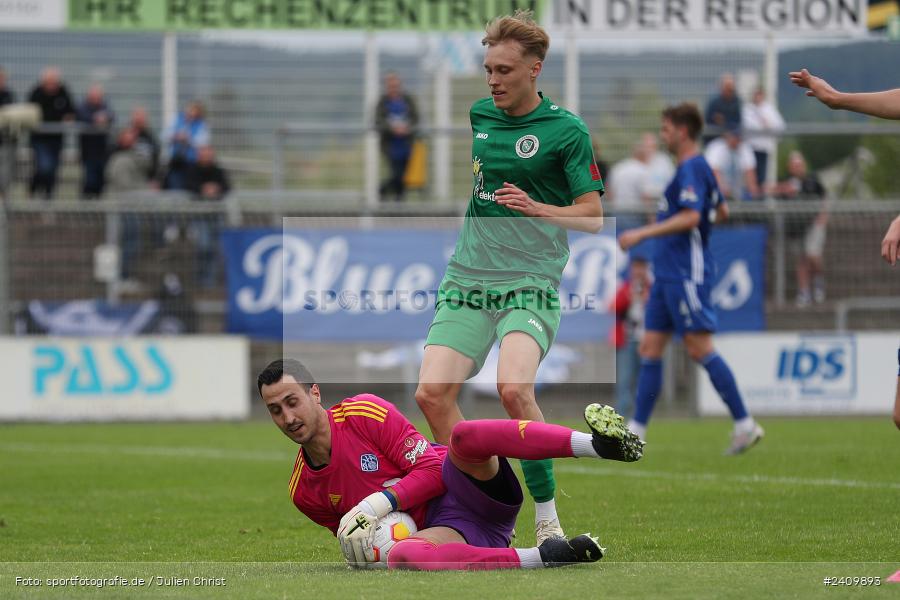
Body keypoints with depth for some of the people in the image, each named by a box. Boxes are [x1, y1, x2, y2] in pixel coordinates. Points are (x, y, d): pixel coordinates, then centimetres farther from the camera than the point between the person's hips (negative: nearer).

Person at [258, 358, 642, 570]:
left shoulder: (364, 413, -4)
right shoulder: (304, 494, 8)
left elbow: (431, 470, -6)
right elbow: (349, 534, 22)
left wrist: (379, 503, -21)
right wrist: (358, 547, -3)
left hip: (460, 486, -1)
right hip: (440, 529, 1)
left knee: (465, 434, -35)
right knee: (400, 556, -37)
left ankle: (599, 443, -47)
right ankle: (539, 558, -41)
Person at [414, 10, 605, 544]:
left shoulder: (566, 130, -3)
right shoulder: (475, 117, 13)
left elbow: (593, 217, -5)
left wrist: (538, 208, -17)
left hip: (531, 284, -5)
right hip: (466, 280, 5)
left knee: (514, 388, -28)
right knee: (433, 393, -11)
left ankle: (547, 515, -14)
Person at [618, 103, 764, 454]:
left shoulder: (691, 169, -13)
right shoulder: (699, 168, 18)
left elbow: (690, 217, -25)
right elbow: (721, 211, 29)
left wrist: (642, 234, -23)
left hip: (687, 274, -10)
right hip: (668, 274, 10)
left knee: (700, 349, -10)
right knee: (650, 349, 6)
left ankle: (744, 424, -5)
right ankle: (636, 430, 5)